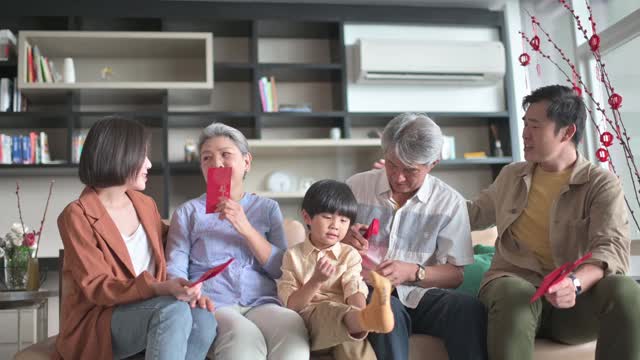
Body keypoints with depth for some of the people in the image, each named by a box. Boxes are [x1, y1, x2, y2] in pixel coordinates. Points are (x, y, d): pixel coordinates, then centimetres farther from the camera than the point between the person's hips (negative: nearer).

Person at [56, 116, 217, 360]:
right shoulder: (77, 215, -8)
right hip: (96, 322, -5)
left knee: (203, 319, -27)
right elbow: (96, 287, -15)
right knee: (174, 311, -34)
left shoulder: (146, 205, 13)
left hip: (150, 310, 5)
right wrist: (160, 289, -31)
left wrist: (187, 289, -10)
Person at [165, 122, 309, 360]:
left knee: (293, 326, -34)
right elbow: (174, 269, 5)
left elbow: (282, 269, 8)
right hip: (213, 305, -2)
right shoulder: (188, 212, 15)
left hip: (261, 303, 2)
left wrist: (246, 228, -5)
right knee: (243, 335, -37)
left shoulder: (267, 208, 19)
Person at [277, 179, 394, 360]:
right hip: (309, 318, -2)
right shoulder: (293, 255, 8)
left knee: (351, 341, -36)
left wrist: (362, 316, -29)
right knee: (327, 310, -38)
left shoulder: (349, 255, 11)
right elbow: (290, 306, -1)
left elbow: (355, 292, -7)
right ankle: (365, 319, -64)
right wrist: (316, 281, -17)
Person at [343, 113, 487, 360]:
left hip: (419, 293, 1)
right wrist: (343, 239, -9)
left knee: (470, 309, -30)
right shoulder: (356, 186, 6)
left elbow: (455, 275, 1)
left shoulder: (449, 202, 4)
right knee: (389, 311, -36)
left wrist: (413, 272, -18)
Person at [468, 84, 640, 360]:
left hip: (572, 298, -1)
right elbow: (474, 214, 33)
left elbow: (613, 249, -15)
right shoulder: (510, 176, 16)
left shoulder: (601, 184, 1)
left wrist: (575, 283, -35)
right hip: (512, 284, 2)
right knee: (516, 296, -36)